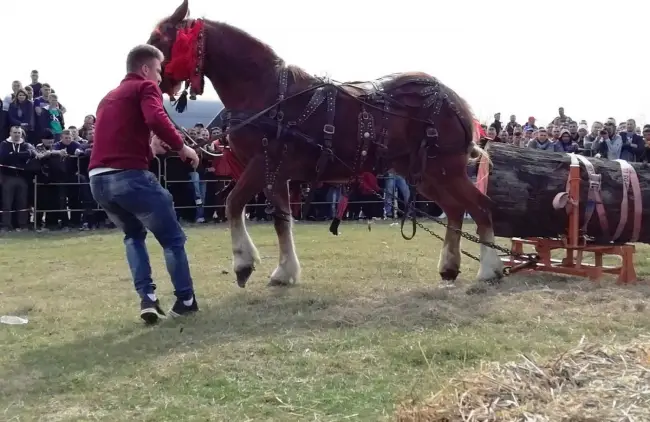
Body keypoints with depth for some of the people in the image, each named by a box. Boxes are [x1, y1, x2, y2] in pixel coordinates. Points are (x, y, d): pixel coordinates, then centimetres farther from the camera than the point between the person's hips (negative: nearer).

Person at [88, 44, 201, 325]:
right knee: (172, 238, 12)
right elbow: (156, 119, -18)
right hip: (130, 176, -7)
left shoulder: (108, 97, 27)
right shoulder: (145, 87, 4)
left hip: (98, 179, 7)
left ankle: (147, 298, 15)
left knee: (133, 235, 28)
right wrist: (181, 146, -7)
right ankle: (185, 300, 18)